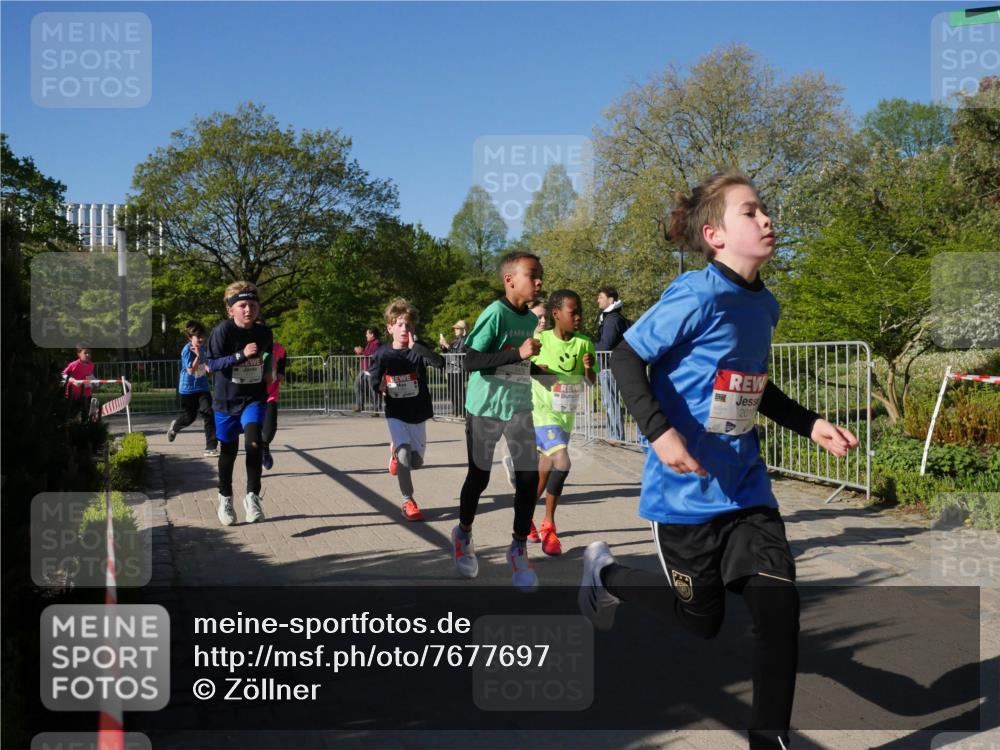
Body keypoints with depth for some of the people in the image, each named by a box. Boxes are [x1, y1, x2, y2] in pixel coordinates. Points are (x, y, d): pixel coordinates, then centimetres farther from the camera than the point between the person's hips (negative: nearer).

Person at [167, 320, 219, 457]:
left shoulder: (203, 348, 3)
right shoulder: (187, 350, -17)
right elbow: (190, 370, -23)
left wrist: (208, 368, 2)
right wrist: (198, 355, -30)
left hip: (202, 388, 5)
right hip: (188, 389, -4)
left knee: (208, 413, -10)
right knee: (189, 417, 10)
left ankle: (211, 447, -8)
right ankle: (174, 427, 47)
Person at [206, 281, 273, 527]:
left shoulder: (264, 333, 0)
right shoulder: (223, 330, -14)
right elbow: (213, 363, -19)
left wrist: (267, 373, 5)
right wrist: (241, 355, -29)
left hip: (254, 398, 2)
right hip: (226, 400, -2)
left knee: (254, 442, -21)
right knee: (228, 451, 10)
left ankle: (252, 496, -8)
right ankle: (225, 498, 32)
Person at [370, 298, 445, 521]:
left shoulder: (418, 351, -14)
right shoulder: (382, 354, -9)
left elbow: (441, 362, -33)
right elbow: (374, 380, 6)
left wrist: (415, 346, -41)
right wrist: (380, 386, -17)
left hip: (418, 414, 1)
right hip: (395, 414, -1)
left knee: (416, 462, 9)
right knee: (404, 454, -19)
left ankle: (396, 452, 44)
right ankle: (408, 501, -3)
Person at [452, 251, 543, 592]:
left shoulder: (531, 319, 6)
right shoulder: (495, 314, -17)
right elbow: (470, 361, -24)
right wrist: (518, 353, -29)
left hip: (520, 408, 5)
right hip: (486, 408, -5)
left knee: (529, 477, -2)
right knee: (479, 477, 7)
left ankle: (519, 548, 13)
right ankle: (463, 534, 33)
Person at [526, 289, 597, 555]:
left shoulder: (584, 343, -3)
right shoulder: (540, 340, -11)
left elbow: (592, 382, 1)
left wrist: (588, 369, -20)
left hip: (566, 417, 5)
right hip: (542, 414, -5)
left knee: (546, 470, 15)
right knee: (562, 463, -21)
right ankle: (548, 526, -5)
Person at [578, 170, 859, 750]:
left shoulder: (765, 305, 7)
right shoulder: (698, 295, -18)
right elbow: (627, 358, -17)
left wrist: (811, 425, 9)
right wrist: (659, 432, -28)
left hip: (745, 488, 6)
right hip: (687, 490, -6)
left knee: (780, 603, -5)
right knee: (703, 620, 9)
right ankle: (606, 572, 34)